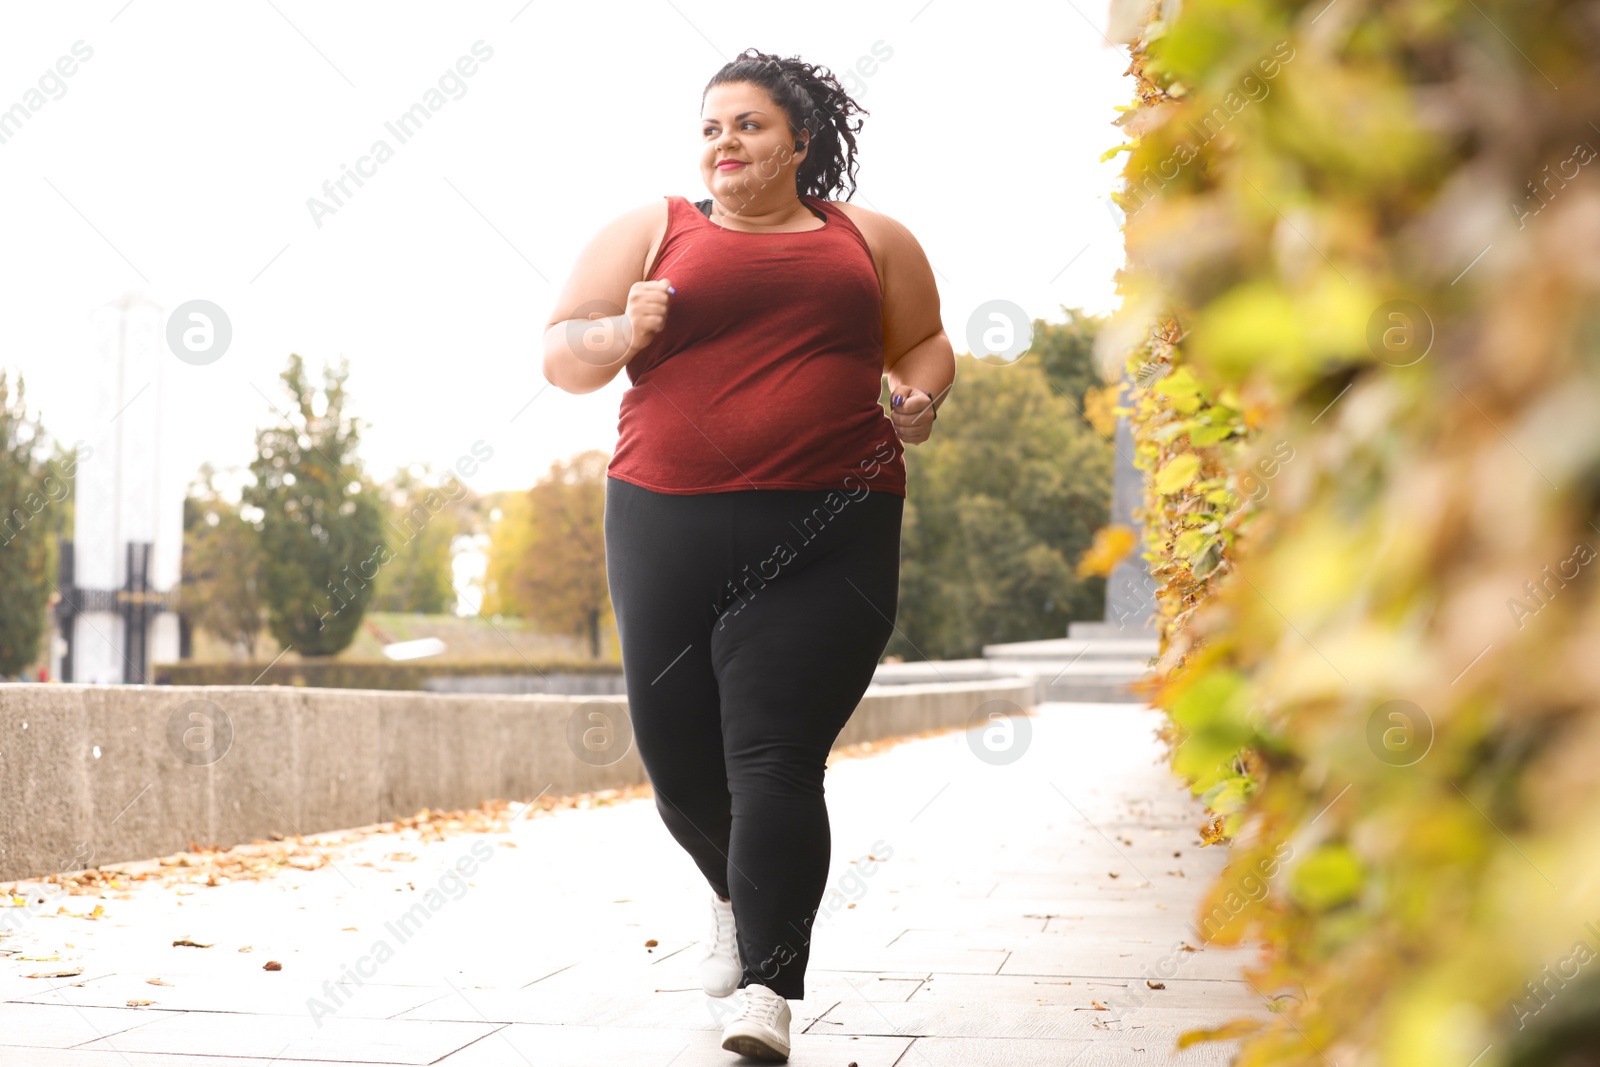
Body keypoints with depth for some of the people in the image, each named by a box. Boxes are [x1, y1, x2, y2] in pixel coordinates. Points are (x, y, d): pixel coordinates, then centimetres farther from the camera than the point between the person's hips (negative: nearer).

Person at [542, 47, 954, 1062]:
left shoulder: (869, 240, 14)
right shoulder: (651, 231, 11)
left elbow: (926, 342, 22)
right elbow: (560, 353, 9)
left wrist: (921, 398, 0)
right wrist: (622, 334, -12)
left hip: (825, 541, -2)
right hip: (668, 526, 2)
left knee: (775, 757, -14)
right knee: (677, 750, 8)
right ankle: (740, 898, 40)